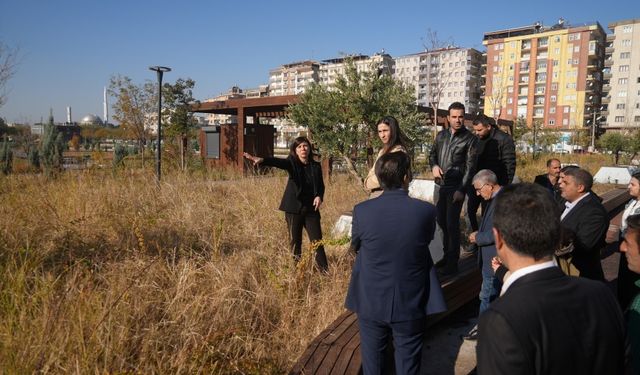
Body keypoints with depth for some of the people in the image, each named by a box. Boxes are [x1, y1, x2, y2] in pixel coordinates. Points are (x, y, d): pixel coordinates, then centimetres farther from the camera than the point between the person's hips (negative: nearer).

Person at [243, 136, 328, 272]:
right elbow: (278, 162, -23)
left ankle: (325, 270, 11)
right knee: (295, 242, 7)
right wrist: (262, 160, -43)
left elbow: (321, 186, 14)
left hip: (311, 209, 1)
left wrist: (319, 196, -8)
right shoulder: (292, 163, -3)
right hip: (294, 209, -1)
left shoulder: (316, 166, 5)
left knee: (317, 241, 1)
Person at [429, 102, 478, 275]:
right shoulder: (441, 135, 8)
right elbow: (432, 154, 19)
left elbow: (470, 166, -10)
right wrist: (434, 166, -4)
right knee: (442, 221, 13)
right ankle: (447, 255, 28)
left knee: (452, 224, -5)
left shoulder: (470, 139, -7)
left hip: (456, 187, -6)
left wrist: (461, 190, -16)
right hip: (440, 185, 6)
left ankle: (453, 262, 5)